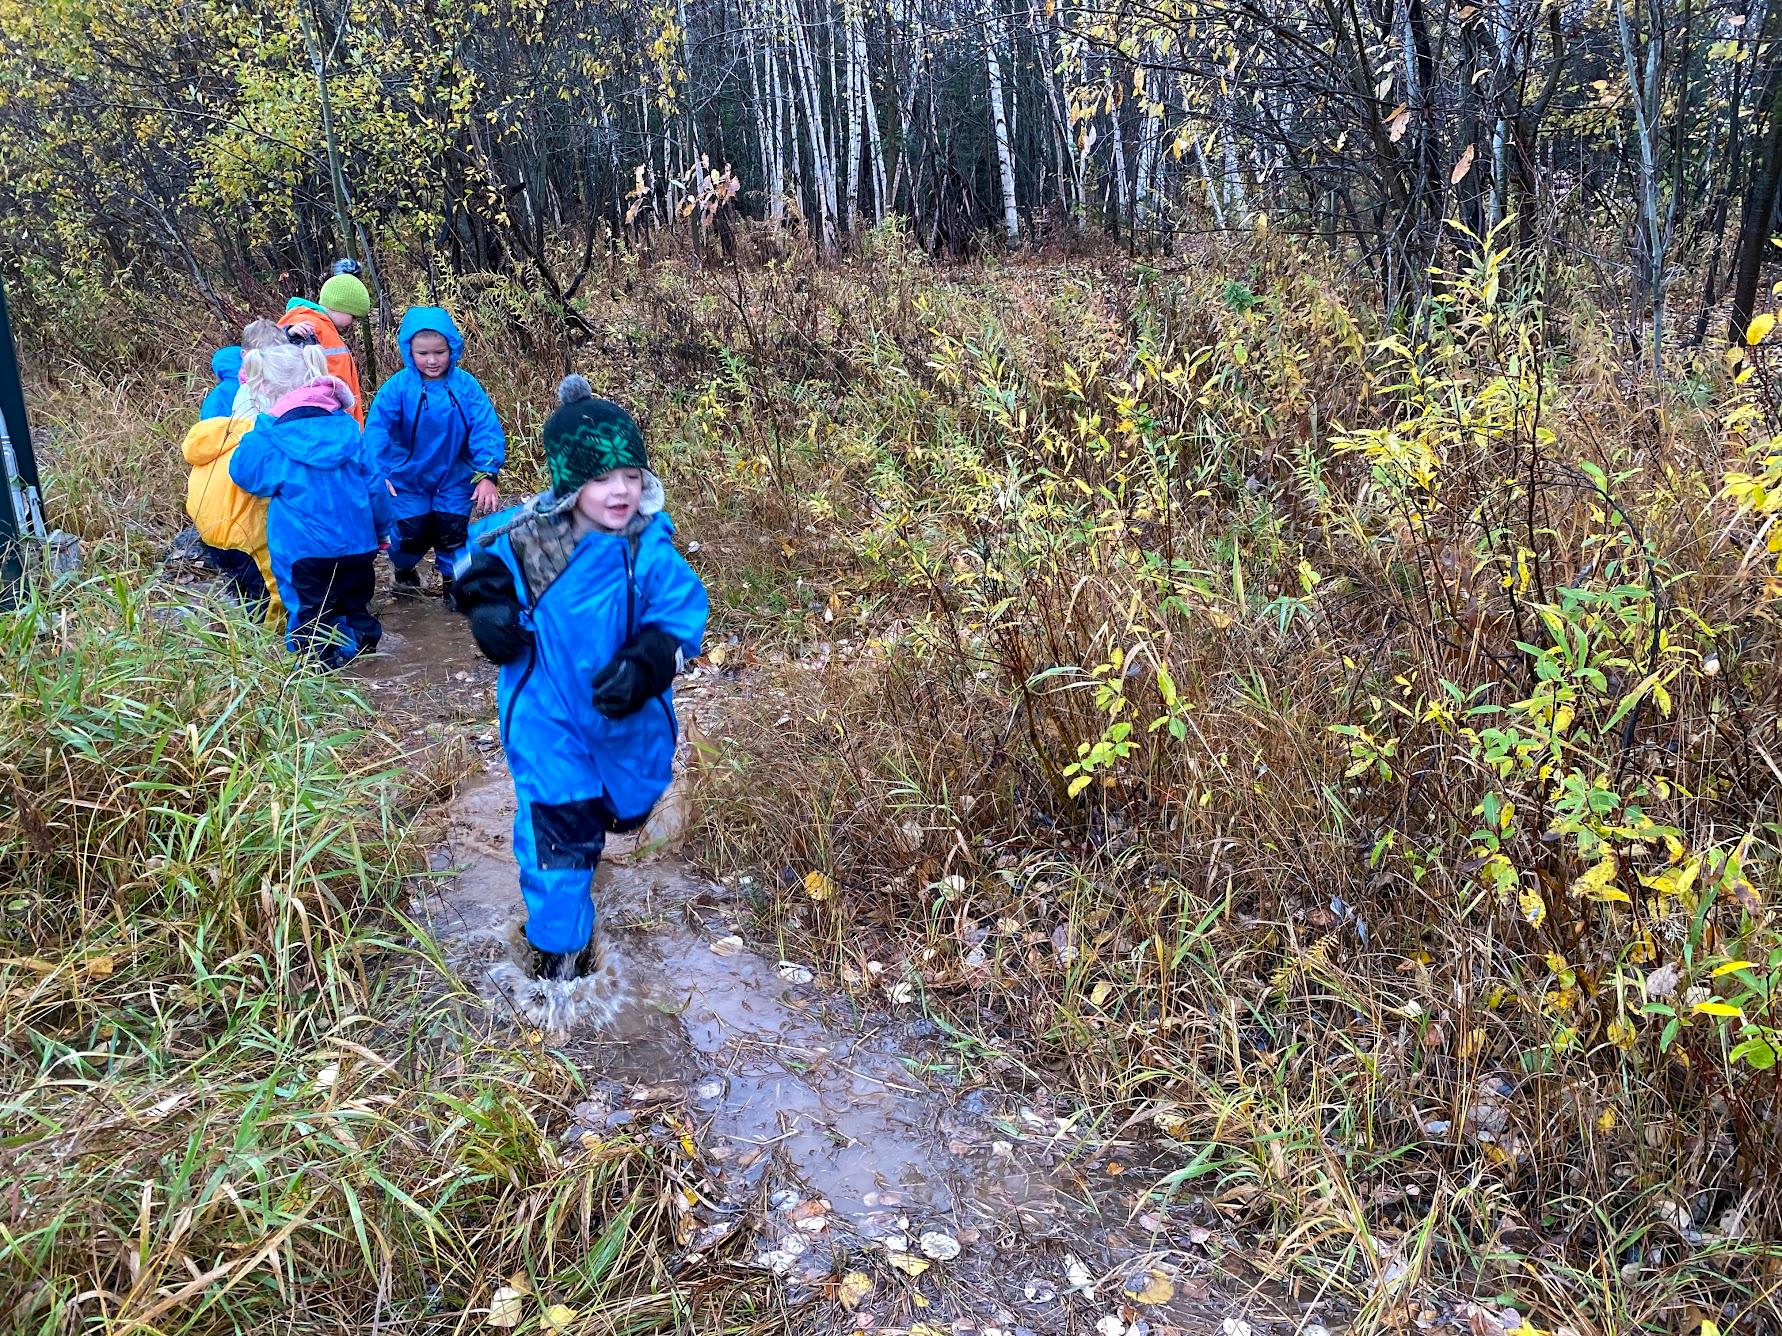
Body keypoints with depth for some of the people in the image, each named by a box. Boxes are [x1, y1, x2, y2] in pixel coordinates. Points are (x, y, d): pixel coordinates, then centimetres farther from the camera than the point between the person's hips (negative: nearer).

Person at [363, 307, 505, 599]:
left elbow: (486, 429, -17)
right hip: (407, 479, 0)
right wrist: (378, 473, -31)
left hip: (455, 477, 1)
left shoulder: (466, 385, -14)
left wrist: (487, 474, -26)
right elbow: (376, 429, -20)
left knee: (453, 531, 2)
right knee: (412, 533, 2)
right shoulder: (398, 386, -16)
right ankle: (404, 568, 37)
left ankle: (453, 579, 29)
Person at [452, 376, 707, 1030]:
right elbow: (480, 557, 7)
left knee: (627, 809, 26)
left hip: (626, 717, 2)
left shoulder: (651, 550, -19)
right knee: (561, 834, -6)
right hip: (548, 714, -1)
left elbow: (679, 620, -20)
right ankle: (557, 955, 9)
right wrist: (485, 601, -12)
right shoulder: (526, 535, -14)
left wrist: (644, 665, -38)